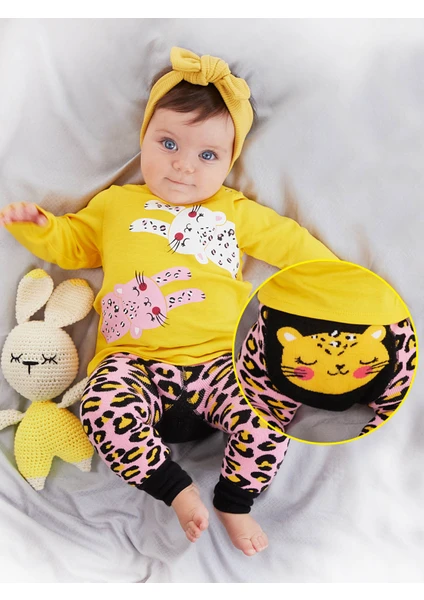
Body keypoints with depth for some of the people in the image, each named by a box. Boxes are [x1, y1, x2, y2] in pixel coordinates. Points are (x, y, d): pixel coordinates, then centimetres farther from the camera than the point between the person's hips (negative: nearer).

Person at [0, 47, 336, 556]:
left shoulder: (236, 211, 17)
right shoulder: (116, 203, 19)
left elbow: (291, 241, 21)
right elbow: (70, 242, 25)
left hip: (218, 358, 0)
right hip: (135, 361, 0)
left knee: (270, 410, -24)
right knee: (104, 406, -30)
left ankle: (233, 500, 4)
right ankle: (177, 490, -6)